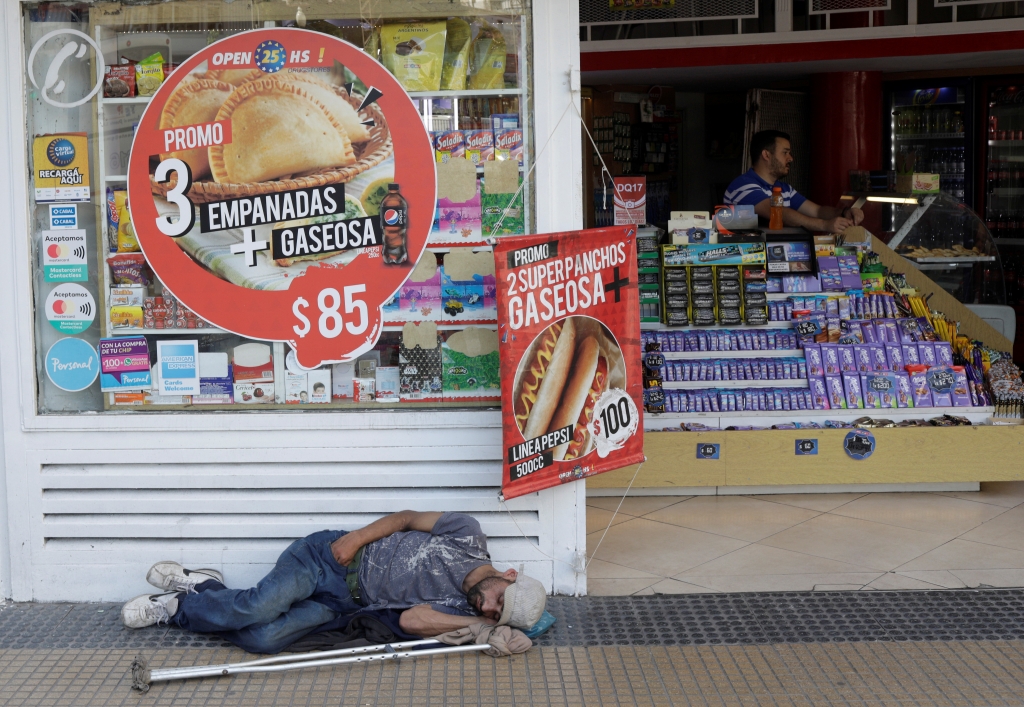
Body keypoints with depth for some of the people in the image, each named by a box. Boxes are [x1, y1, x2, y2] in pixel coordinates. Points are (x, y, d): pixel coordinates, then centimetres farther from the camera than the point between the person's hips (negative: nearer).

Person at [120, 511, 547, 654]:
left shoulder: (465, 612, -7)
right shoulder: (468, 535, -10)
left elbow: (410, 620, -19)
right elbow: (408, 518, 0)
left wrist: (482, 625, -24)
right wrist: (358, 537, -13)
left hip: (341, 606, 1)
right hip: (332, 557, -1)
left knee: (262, 640, -20)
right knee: (259, 607, -25)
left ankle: (177, 609, 4)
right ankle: (200, 586, 7)